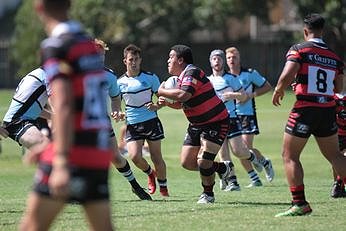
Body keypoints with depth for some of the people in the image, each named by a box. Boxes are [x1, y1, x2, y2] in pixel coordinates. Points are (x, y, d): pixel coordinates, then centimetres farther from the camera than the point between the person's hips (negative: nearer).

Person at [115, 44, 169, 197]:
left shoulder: (151, 78, 0)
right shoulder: (120, 82, 4)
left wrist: (156, 106, -14)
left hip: (151, 122, -1)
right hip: (132, 125, 1)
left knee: (156, 157, 0)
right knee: (134, 156, -16)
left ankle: (163, 186, 22)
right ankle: (150, 173, 16)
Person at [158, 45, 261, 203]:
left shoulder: (192, 72, -22)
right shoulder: (181, 77, 8)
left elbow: (183, 95, -38)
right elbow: (181, 103, 18)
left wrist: (162, 91, -23)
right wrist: (167, 103, -3)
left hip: (216, 123, -10)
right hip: (196, 125, 10)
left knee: (203, 162, -15)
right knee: (186, 162, 3)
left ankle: (208, 194, 8)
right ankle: (222, 168, 24)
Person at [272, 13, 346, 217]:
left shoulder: (299, 49, -5)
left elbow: (287, 77, -17)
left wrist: (278, 92, 2)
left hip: (305, 109, -5)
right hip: (328, 109, 5)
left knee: (290, 156, 5)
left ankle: (300, 204, -2)